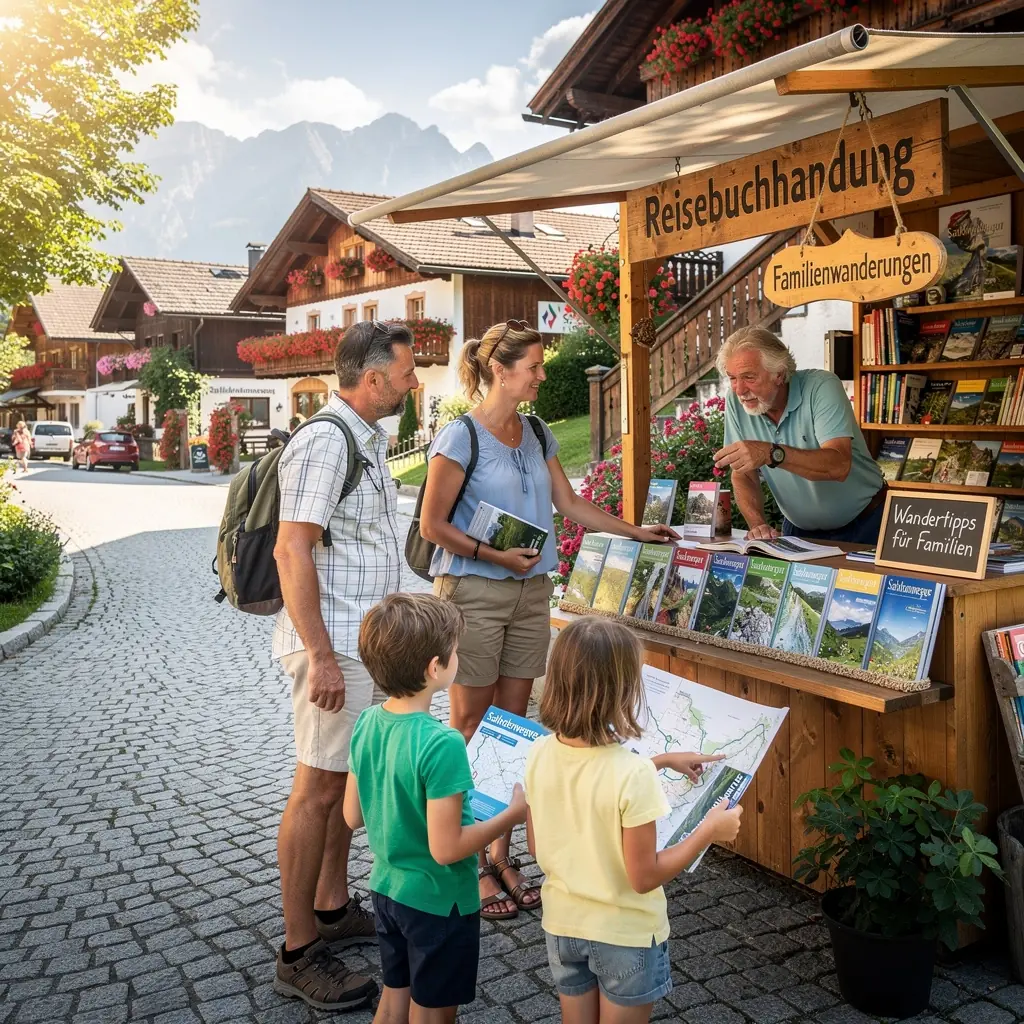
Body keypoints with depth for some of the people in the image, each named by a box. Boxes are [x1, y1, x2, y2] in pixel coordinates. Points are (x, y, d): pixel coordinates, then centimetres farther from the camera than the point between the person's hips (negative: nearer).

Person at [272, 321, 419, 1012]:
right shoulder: (324, 443, -17)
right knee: (318, 788, -2)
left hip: (368, 642, 10)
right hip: (335, 646, -10)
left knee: (349, 779, 17)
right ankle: (299, 955, 9)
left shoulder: (370, 439, 14)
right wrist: (321, 656, -24)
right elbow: (293, 550, -23)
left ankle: (334, 909, 32)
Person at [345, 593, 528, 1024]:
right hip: (437, 902, -6)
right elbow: (446, 849, -26)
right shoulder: (442, 744, -31)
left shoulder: (366, 724, -8)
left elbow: (352, 816, 2)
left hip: (387, 888, 6)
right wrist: (514, 813, -16)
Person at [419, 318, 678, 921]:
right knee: (471, 726, 2)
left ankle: (502, 855, 22)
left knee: (513, 725, 10)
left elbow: (572, 505, 15)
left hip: (530, 592, 7)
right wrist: (494, 555, -19)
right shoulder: (461, 438, -11)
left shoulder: (537, 434, 9)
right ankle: (471, 865, 13)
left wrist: (638, 532, 13)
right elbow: (433, 524, -11)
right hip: (473, 592, -6)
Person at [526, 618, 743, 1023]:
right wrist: (709, 831, -9)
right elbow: (644, 876, -22)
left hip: (563, 925, 5)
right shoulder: (632, 772, -28)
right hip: (624, 935, -5)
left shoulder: (539, 755, -11)